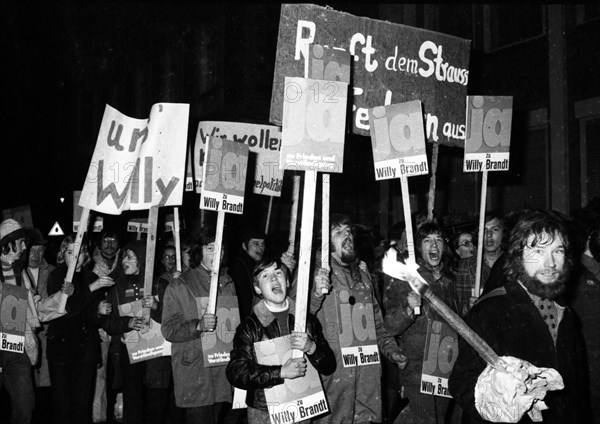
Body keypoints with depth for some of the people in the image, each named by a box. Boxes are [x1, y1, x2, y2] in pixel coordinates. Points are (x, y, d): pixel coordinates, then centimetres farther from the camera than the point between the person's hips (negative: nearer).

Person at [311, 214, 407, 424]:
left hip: (368, 374, 5)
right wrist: (316, 294, -28)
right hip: (334, 373, -5)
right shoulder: (316, 274, -3)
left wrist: (391, 350, 12)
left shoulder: (363, 276, 17)